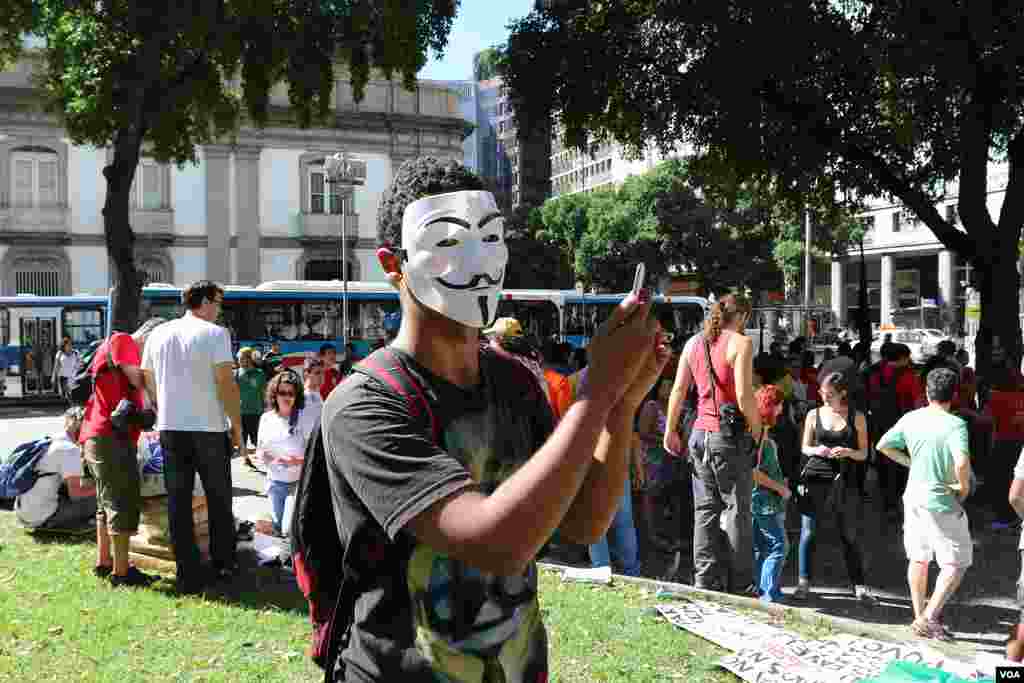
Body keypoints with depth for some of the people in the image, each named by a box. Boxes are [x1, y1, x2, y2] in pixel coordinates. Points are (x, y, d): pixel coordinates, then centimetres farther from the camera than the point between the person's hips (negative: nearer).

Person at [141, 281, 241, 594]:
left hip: (170, 428, 4)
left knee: (178, 502, 7)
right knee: (219, 499, 12)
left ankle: (188, 574, 8)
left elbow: (149, 381, 15)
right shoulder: (215, 333, -8)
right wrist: (237, 426, -5)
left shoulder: (159, 334, 10)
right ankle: (223, 564, 22)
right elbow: (226, 383, -13)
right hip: (209, 428, -4)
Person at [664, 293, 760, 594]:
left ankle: (706, 581, 14)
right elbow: (743, 396, -17)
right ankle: (740, 586, 11)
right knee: (737, 511, 4)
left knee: (705, 511, 11)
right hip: (731, 435, -5)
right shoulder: (741, 343, -8)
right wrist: (758, 431, -5)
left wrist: (671, 430, 16)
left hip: (700, 434, 6)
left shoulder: (693, 343, 10)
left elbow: (678, 390, 10)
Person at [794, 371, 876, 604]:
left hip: (843, 481, 0)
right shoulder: (814, 415, 6)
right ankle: (803, 582, 8)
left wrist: (848, 452, -14)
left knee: (849, 535, 5)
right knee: (808, 531, -1)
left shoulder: (857, 418, 4)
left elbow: (863, 453, 7)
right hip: (814, 478, 1)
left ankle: (860, 586, 13)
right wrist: (816, 450, -10)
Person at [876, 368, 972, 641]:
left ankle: (919, 618, 26)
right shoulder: (955, 424, -17)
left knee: (919, 559, 17)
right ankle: (930, 616, -3)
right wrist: (965, 487, -12)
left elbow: (882, 446, 9)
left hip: (914, 497, 6)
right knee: (956, 563, 6)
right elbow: (962, 463, -31)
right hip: (942, 502, -6)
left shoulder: (910, 419, 0)